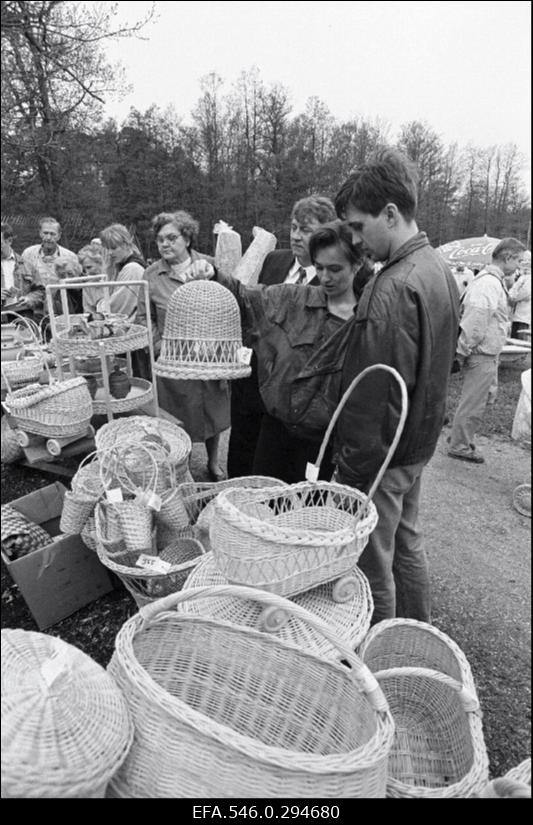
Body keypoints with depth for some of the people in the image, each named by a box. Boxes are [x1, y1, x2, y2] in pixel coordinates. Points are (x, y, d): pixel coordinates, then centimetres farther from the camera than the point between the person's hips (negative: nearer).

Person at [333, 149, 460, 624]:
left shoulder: (394, 288, -24)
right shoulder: (439, 269, 8)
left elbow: (375, 390, -26)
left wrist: (352, 468, -18)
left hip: (382, 454, -10)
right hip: (420, 443, 10)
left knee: (372, 567, 7)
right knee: (407, 544, 24)